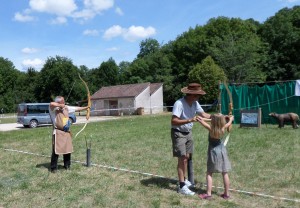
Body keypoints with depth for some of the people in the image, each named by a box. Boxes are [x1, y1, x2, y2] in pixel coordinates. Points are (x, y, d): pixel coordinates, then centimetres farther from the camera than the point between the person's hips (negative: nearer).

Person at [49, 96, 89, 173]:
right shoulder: (54, 109, -10)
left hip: (66, 132, 7)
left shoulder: (66, 108, 10)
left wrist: (86, 107, 19)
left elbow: (76, 108, 17)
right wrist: (60, 105, -19)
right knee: (56, 150, -4)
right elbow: (51, 104, -32)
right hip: (58, 132, -7)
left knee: (68, 149, 13)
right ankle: (53, 168, 8)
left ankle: (67, 165, 28)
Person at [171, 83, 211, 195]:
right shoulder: (179, 103, -26)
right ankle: (182, 186, 3)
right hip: (178, 133, -8)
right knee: (182, 159, -6)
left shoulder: (195, 103, -2)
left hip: (188, 132, 8)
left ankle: (184, 180, 33)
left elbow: (204, 114, 6)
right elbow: (173, 121, -32)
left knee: (187, 157, 17)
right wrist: (189, 120, -39)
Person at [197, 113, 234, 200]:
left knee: (209, 173, 5)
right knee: (225, 173, 9)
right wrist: (230, 117, 31)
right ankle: (226, 193, 19)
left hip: (213, 151, -3)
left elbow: (201, 121, -4)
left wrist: (198, 118, 16)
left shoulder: (210, 128, -18)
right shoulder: (223, 129, -9)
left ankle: (208, 193, 3)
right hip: (222, 151, 4)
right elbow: (230, 121, 10)